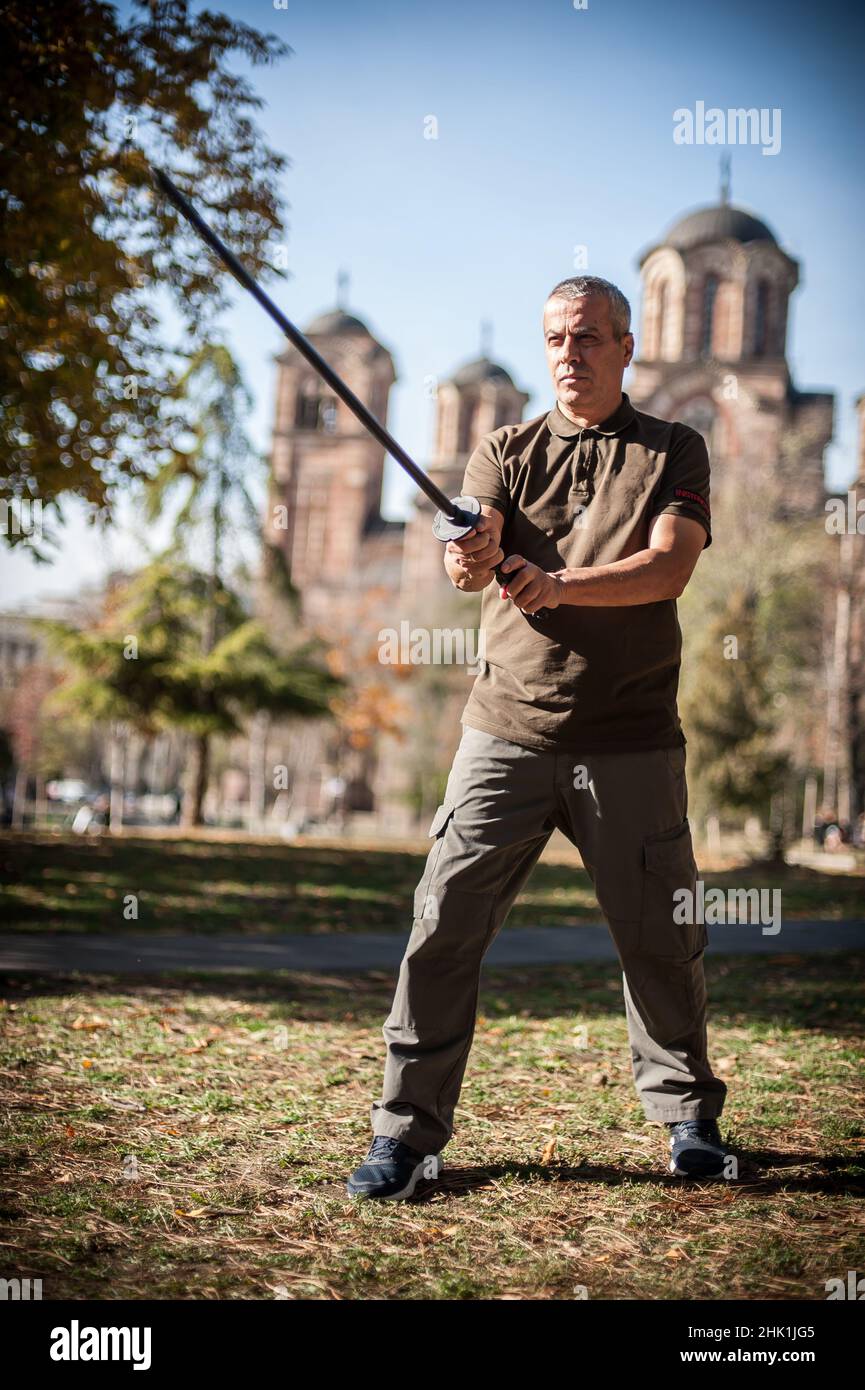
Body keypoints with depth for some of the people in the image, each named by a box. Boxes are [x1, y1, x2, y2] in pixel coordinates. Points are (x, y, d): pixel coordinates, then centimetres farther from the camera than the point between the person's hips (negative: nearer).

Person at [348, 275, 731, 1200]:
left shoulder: (673, 453, 6)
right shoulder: (506, 450, 10)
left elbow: (668, 566, -11)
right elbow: (476, 546, -8)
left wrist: (562, 583, -27)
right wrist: (470, 561, -33)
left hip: (631, 742, -1)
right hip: (507, 730, 1)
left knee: (660, 940, 6)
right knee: (444, 924, -5)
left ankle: (688, 1114, 29)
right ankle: (407, 1130, 5)